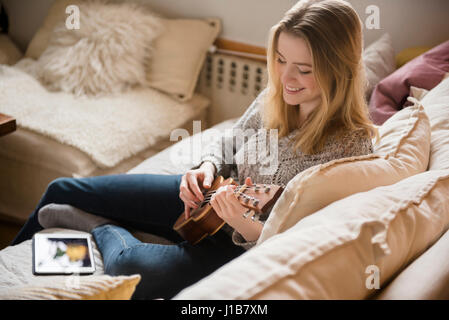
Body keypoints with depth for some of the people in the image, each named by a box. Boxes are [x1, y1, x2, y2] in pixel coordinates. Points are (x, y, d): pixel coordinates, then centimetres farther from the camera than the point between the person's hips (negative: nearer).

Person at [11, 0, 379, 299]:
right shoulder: (276, 97, -7)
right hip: (212, 196, 7)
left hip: (245, 246, -6)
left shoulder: (350, 148, -26)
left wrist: (246, 226, -40)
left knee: (126, 267, -32)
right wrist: (208, 168, -9)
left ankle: (99, 225, 3)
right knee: (62, 189, 9)